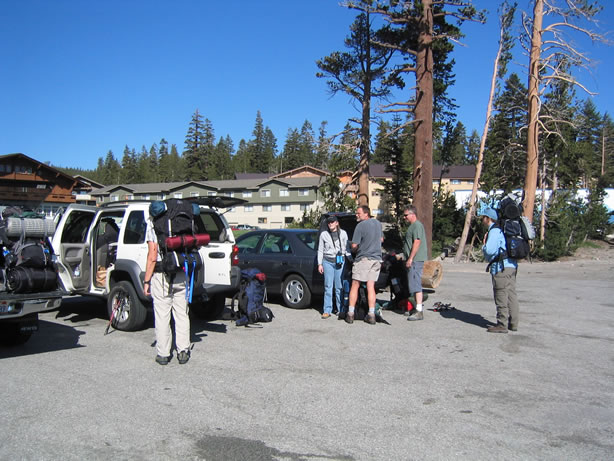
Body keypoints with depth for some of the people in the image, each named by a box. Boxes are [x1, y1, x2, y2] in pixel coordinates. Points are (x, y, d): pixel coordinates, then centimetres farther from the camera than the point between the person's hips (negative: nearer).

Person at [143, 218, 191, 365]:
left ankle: (163, 354, 11)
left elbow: (153, 255, -12)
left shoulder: (153, 222, -9)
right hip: (182, 275, 4)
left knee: (162, 316, 5)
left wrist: (146, 281, -5)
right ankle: (183, 352, 15)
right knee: (182, 315, 11)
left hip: (161, 276, -3)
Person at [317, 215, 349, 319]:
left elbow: (346, 247, 11)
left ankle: (341, 309, 9)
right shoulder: (323, 234, 8)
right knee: (328, 286, -3)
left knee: (339, 287, -1)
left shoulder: (343, 233, 9)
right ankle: (327, 310, 0)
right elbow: (320, 250, 10)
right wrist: (320, 264, 4)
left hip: (340, 261, 0)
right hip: (328, 262, 0)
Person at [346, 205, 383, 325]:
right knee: (371, 287, 5)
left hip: (363, 259, -6)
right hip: (376, 258, 6)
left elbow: (354, 245, -12)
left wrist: (353, 250, 8)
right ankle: (371, 315, 2)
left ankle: (350, 314, 3)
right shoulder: (378, 223, 11)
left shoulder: (360, 226, -12)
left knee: (354, 286, 2)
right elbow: (381, 239, 25)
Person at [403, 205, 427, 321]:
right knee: (414, 285, 13)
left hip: (416, 260, -11)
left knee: (416, 285, -12)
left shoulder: (417, 225, -12)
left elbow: (417, 243, -20)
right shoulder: (412, 226, 20)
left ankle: (419, 312, -12)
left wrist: (410, 259, -22)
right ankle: (417, 308, 20)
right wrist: (407, 258, 25)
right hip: (413, 260, 11)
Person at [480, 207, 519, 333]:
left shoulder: (494, 231, -11)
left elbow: (490, 251, -21)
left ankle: (502, 325, -2)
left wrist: (484, 246, 0)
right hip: (512, 265, 10)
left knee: (501, 297, -5)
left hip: (501, 267, -10)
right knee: (511, 295, 11)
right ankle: (513, 323, 16)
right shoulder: (501, 230, 20)